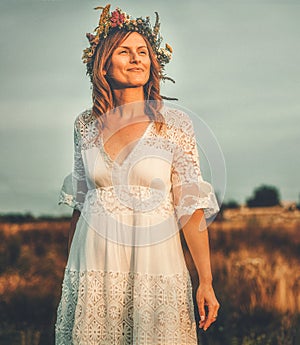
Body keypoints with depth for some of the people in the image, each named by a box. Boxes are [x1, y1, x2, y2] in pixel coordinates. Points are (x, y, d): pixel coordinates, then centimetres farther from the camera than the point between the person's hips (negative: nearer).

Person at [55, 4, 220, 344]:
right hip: (95, 266, 2)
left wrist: (206, 282, -7)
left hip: (155, 265, -2)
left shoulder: (175, 124, -4)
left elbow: (191, 206, -6)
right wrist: (69, 269, 15)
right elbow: (79, 201, 12)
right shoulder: (86, 124, 4)